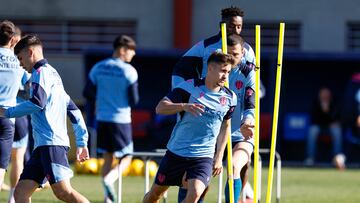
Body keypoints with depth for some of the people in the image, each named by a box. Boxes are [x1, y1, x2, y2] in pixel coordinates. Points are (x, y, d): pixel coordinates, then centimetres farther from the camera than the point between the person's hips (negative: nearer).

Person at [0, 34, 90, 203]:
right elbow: (74, 112, 27)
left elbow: (37, 102, -18)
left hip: (51, 143, -10)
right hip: (43, 146, 10)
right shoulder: (53, 74, 28)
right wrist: (82, 143, 25)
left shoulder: (42, 72, -2)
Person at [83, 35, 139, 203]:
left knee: (108, 157, 14)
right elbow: (134, 101, -9)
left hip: (102, 118, 5)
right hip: (121, 119, -5)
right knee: (126, 158, 5)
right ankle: (109, 179, -25)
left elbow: (88, 93, 7)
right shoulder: (129, 71, -10)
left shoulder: (98, 68, 3)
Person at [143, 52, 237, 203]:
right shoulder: (190, 87, -11)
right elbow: (160, 108, -15)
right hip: (176, 151, -1)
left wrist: (219, 158, 14)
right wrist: (184, 106, -32)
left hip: (203, 156, 1)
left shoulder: (230, 98, 1)